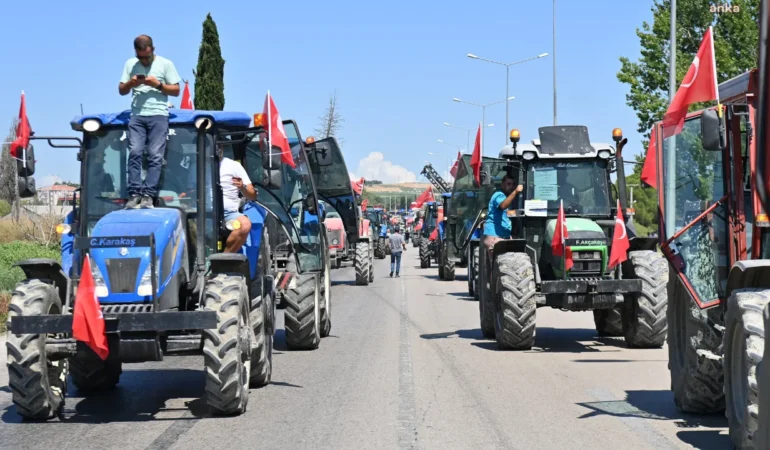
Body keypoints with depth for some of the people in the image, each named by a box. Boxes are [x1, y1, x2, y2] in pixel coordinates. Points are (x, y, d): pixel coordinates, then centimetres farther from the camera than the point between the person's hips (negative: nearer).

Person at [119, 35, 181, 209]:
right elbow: (121, 90, 17)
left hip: (158, 115, -2)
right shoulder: (130, 64, 14)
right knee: (135, 153, -10)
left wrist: (158, 85, -10)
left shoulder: (165, 64, 6)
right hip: (137, 116, 2)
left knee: (155, 155, -10)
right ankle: (134, 194, -11)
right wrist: (130, 83, -5)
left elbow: (176, 90, 6)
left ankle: (148, 195, -12)